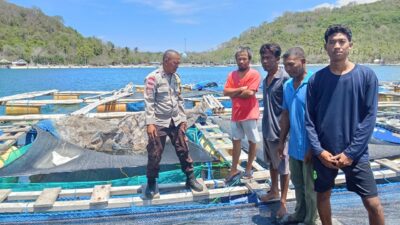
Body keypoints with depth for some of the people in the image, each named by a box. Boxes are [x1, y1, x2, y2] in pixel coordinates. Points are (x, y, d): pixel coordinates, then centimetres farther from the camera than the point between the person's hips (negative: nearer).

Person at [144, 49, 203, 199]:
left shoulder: (176, 78, 7)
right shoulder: (153, 78, -12)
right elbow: (149, 102, -14)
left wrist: (183, 119, 10)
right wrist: (150, 123, -19)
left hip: (175, 122, 5)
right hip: (159, 123, -5)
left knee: (183, 150, 9)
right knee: (155, 154, 5)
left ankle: (190, 179, 23)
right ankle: (151, 183, 24)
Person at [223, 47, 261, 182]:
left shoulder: (254, 74, -9)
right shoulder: (232, 75, 7)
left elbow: (249, 93, -20)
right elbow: (225, 92, -3)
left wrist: (234, 93, -6)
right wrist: (241, 89, -15)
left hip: (249, 114, -5)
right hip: (236, 114, 5)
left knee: (252, 142, 7)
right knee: (236, 141, 11)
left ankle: (249, 168, 23)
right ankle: (234, 170, 21)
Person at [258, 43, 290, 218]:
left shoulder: (284, 79, -16)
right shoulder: (265, 80, 8)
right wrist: (265, 126, 18)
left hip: (279, 130, -8)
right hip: (267, 130, 8)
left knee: (283, 167, 5)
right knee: (271, 163, 22)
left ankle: (283, 202, 18)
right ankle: (274, 191, 40)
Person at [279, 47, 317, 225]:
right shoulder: (287, 85, 5)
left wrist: (313, 148, -17)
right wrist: (282, 141, 11)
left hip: (309, 148, -7)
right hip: (294, 147, 7)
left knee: (310, 188, 11)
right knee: (298, 184, 22)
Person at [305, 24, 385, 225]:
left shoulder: (366, 76, -4)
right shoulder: (316, 80, -1)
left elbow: (370, 117, -6)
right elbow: (309, 119, -1)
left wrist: (350, 152, -11)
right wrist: (319, 151, -9)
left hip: (356, 153, -1)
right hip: (323, 153, 2)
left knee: (373, 203, 1)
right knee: (322, 194, 15)